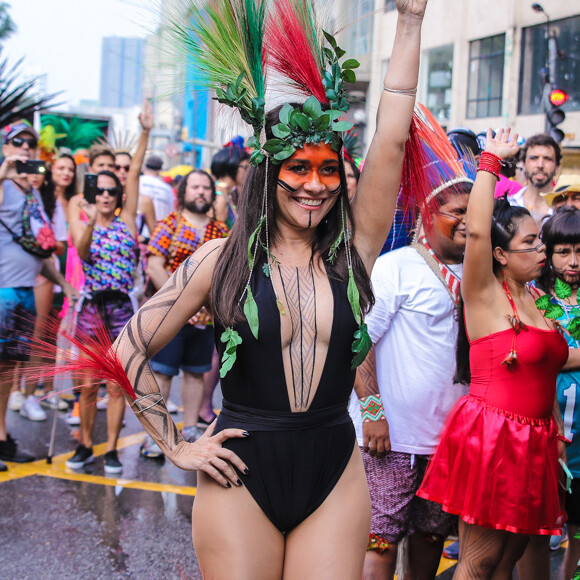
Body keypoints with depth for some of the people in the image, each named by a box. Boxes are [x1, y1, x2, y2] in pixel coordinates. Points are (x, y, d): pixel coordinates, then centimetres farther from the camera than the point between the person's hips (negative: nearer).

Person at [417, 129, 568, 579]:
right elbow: (477, 230, -24)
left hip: (532, 441, 7)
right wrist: (491, 161, -17)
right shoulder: (484, 295, -8)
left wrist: (557, 432, 17)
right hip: (491, 437, -7)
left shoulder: (536, 300, 14)